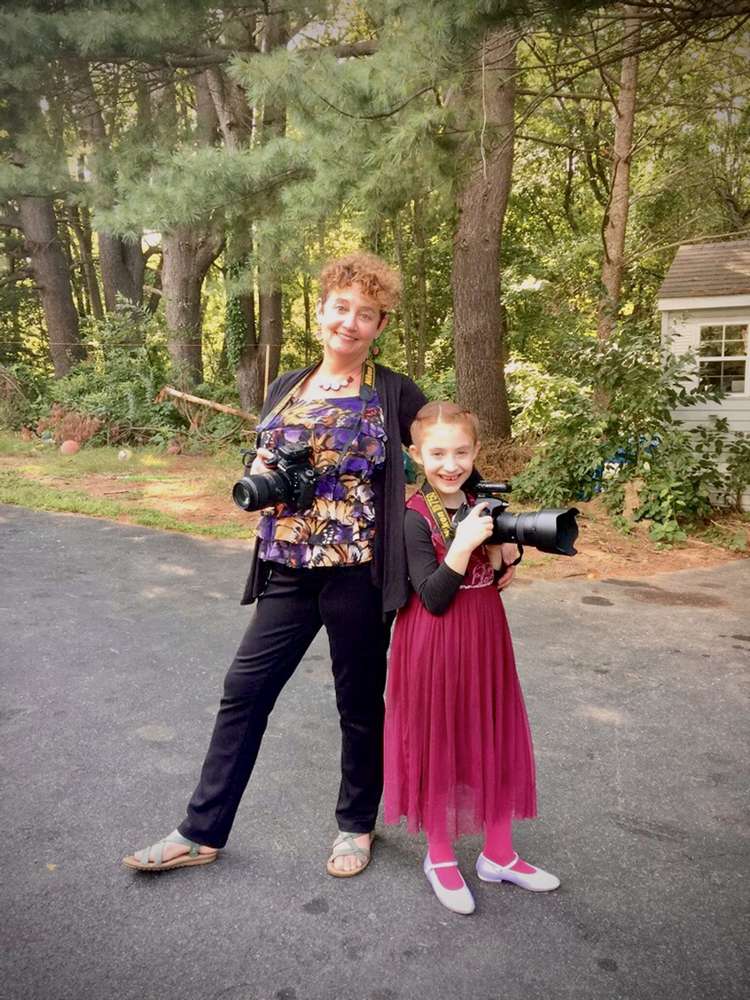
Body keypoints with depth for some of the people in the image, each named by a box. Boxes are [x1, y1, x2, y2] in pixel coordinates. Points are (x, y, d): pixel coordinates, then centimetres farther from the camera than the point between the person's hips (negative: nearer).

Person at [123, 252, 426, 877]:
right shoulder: (285, 389, 10)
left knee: (360, 702, 11)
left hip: (359, 573, -4)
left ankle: (357, 825, 35)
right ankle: (203, 832, 25)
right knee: (245, 692, 8)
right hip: (288, 572, 5)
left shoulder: (396, 394, -4)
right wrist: (260, 476, -4)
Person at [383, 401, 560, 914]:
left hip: (486, 638, 6)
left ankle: (499, 855, 35)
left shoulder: (482, 504, 3)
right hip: (436, 645, -6)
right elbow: (434, 598, -19)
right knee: (439, 744, 8)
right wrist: (463, 544, -29)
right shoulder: (416, 518, -15)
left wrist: (503, 549, -10)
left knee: (497, 741, 15)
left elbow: (497, 582, 9)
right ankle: (440, 857, 31)